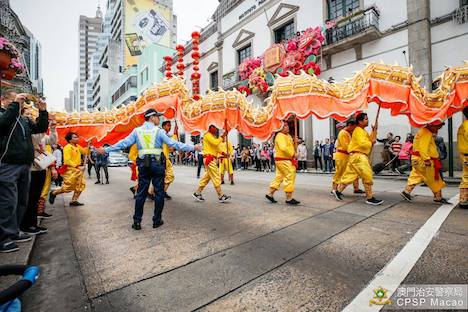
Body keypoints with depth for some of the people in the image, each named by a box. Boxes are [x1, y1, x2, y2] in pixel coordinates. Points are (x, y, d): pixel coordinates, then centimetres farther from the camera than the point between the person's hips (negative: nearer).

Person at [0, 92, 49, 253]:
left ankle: (13, 233, 23)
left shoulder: (24, 120, 19)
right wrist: (15, 104, -19)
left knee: (21, 202, 12)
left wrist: (43, 111, 6)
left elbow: (41, 128, 17)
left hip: (25, 166, 7)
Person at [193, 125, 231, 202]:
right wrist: (222, 136, -14)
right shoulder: (208, 135, -7)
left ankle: (197, 193, 18)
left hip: (212, 159, 10)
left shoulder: (212, 136, 25)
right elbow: (215, 143, -23)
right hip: (209, 159, -10)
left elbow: (217, 147, 23)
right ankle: (221, 196, -7)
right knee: (216, 177, -10)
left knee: (207, 177, 11)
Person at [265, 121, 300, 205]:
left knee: (279, 177, 13)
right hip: (283, 160, -10)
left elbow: (290, 146, 27)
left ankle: (270, 194, 22)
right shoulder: (280, 136, -14)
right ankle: (289, 198, 0)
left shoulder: (288, 135, 18)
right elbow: (283, 148, -28)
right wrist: (293, 154, -20)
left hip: (286, 160, 10)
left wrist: (294, 142, 6)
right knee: (290, 177, -7)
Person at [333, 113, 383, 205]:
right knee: (367, 176, -6)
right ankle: (370, 198, 1)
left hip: (359, 156, 10)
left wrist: (374, 131, 9)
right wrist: (371, 143, -8)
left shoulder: (363, 131, 21)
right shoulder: (358, 131, -12)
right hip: (358, 156, -10)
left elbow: (370, 139, 17)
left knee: (350, 175, 11)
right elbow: (362, 143, -24)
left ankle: (338, 191, 17)